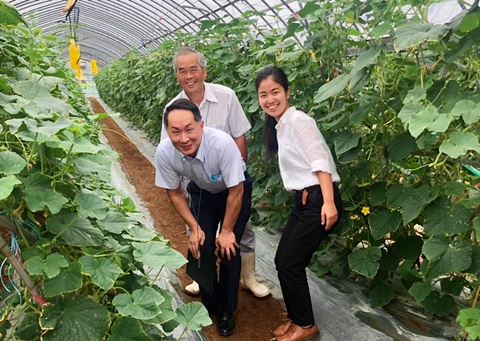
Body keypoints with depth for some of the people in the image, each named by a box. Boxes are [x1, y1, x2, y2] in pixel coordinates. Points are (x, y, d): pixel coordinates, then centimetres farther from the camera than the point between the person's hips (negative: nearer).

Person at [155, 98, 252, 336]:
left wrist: (226, 231, -16)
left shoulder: (223, 143, -40)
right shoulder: (164, 152, -29)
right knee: (200, 247, 2)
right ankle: (210, 303, 29)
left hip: (235, 189, -3)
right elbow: (174, 193, -9)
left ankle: (226, 310, 17)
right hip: (202, 191, 3)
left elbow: (236, 192, -26)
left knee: (228, 250, -7)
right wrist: (194, 227, -9)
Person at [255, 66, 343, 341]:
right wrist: (304, 197, 3)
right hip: (304, 200, 9)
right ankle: (296, 318, 30)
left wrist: (329, 203, -27)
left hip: (320, 201, -9)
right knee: (282, 261, 11)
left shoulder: (298, 121, -13)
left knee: (290, 264, -2)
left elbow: (320, 162, -20)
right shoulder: (278, 126, 13)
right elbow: (296, 164, 11)